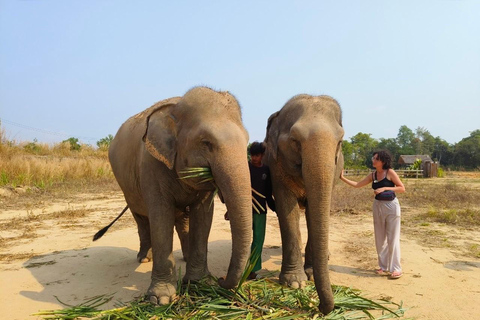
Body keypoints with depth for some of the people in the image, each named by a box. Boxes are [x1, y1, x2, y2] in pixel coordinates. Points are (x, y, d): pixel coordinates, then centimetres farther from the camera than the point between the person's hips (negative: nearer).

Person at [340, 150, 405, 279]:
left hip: (391, 206, -5)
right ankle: (384, 267, 20)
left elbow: (402, 188, -10)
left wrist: (384, 188, -19)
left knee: (392, 238, -1)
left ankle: (396, 268, 9)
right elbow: (357, 185, 6)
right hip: (378, 206, 5)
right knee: (380, 238, 8)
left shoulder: (390, 172, -9)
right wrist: (342, 178, -1)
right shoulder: (372, 175, 5)